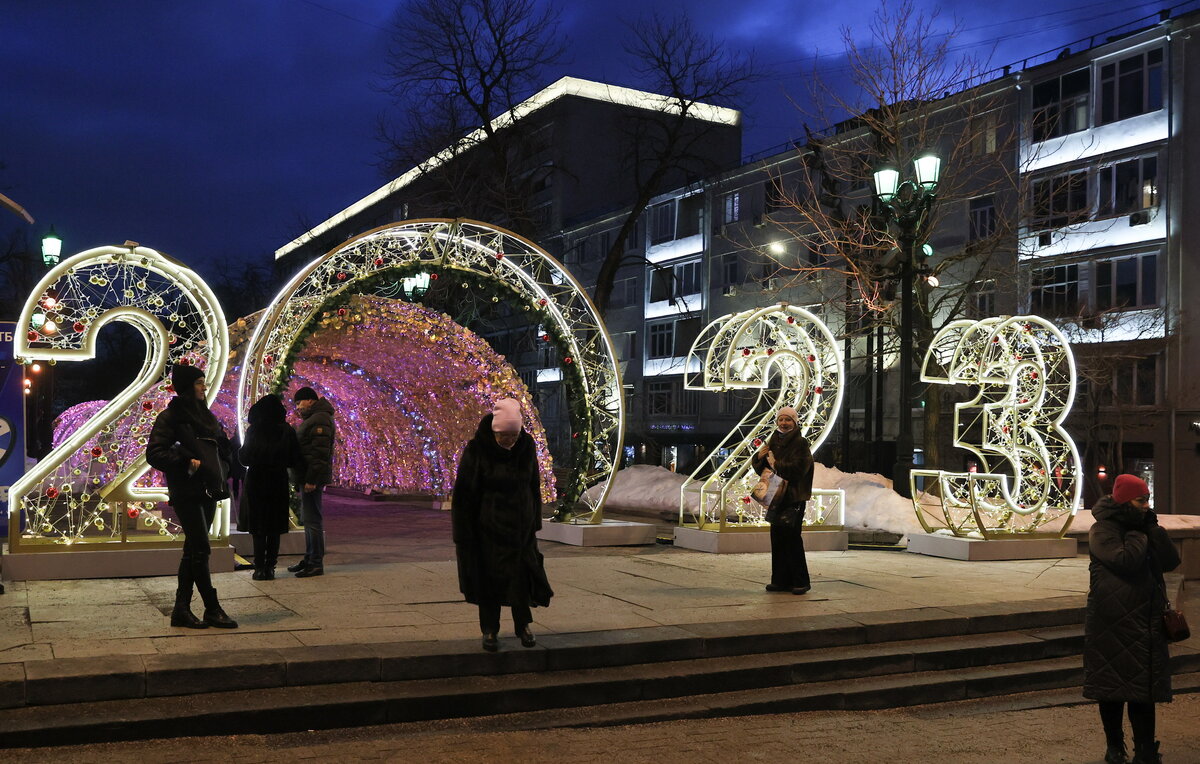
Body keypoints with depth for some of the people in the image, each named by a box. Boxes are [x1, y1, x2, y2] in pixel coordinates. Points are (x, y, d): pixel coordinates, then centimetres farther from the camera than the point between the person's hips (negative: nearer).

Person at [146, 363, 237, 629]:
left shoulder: (205, 415, 17)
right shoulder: (170, 417, -5)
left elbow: (222, 447, 28)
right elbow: (154, 453, -13)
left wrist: (221, 473, 12)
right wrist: (187, 462, -18)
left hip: (208, 491, 8)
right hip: (187, 492, -8)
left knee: (193, 550, 9)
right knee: (200, 549, -8)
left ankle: (182, 609, 14)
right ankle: (212, 610, -2)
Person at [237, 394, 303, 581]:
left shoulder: (253, 430, -8)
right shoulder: (287, 431, -4)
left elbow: (245, 457, -6)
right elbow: (295, 461, -3)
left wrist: (239, 451, 15)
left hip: (256, 482, -2)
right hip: (279, 482, 2)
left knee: (258, 529, 4)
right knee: (275, 529, 8)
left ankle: (260, 568, 0)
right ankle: (270, 567, 7)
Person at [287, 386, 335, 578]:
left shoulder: (319, 419, -14)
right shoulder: (312, 418, 20)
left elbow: (320, 452, -22)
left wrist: (311, 479, -24)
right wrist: (305, 477, 17)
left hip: (313, 477, -11)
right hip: (307, 476, 11)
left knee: (312, 519, -9)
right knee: (308, 518, 16)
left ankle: (316, 564, -7)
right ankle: (309, 560, 24)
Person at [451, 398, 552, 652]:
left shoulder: (526, 446, -5)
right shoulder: (477, 450, -16)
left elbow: (534, 486, 7)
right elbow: (464, 495, -12)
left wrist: (535, 522, 9)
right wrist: (464, 535, -12)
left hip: (520, 524, 3)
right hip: (488, 526, -3)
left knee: (522, 573, 7)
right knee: (489, 576, 6)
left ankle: (523, 625, 25)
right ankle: (490, 630, 21)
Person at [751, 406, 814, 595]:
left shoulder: (800, 443, -6)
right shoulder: (773, 442, 13)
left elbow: (798, 468, -19)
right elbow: (759, 467, 17)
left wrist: (776, 464, -14)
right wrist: (759, 456, -4)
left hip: (794, 498, -7)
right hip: (776, 497, 7)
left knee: (792, 539, -9)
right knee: (777, 539, 8)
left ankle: (801, 581, -1)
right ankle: (781, 580, 14)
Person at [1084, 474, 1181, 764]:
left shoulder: (1144, 528, 12)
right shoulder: (1103, 530, -8)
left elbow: (1171, 561, 2)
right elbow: (1125, 561, -24)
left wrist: (1152, 529, -6)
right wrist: (1139, 534, -11)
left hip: (1147, 624, 6)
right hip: (1112, 625, -6)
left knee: (1144, 690, 6)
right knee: (1112, 688, 5)